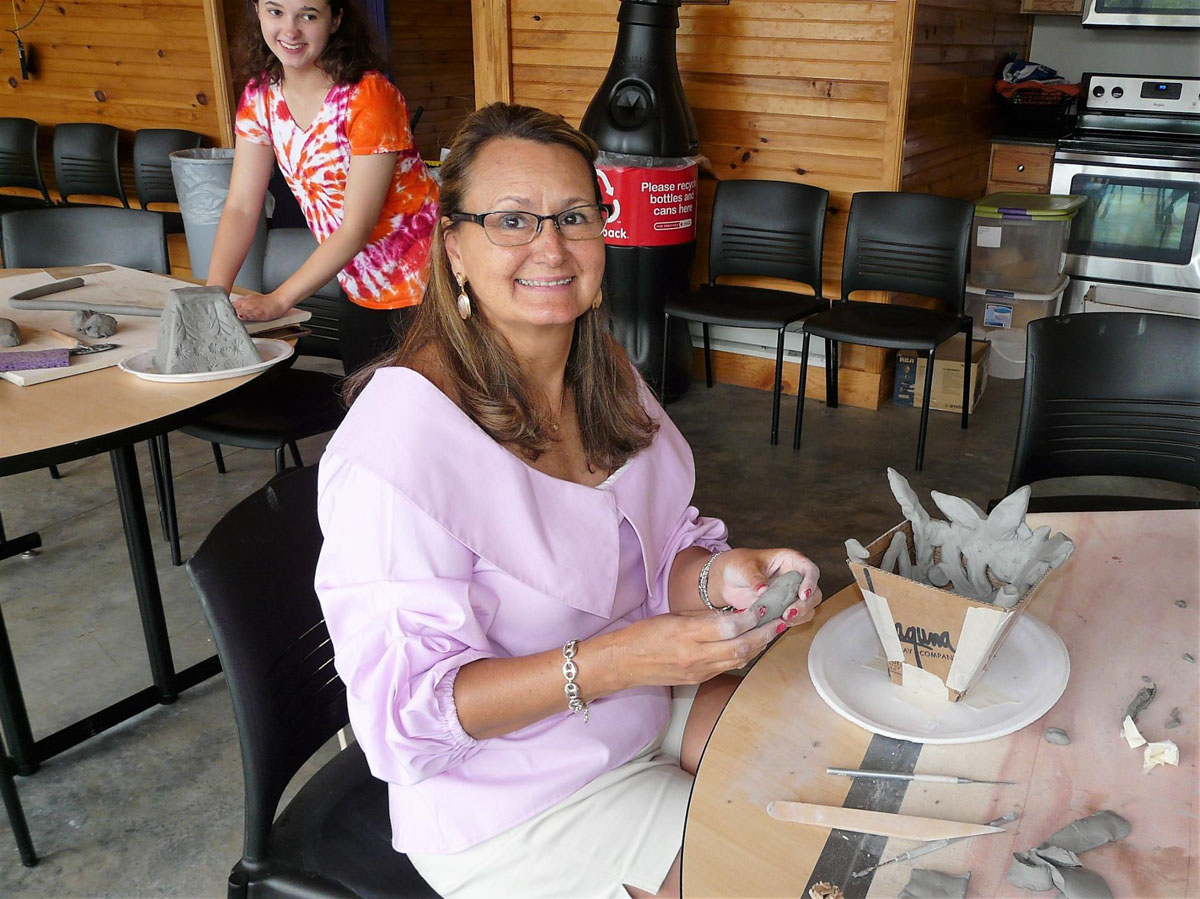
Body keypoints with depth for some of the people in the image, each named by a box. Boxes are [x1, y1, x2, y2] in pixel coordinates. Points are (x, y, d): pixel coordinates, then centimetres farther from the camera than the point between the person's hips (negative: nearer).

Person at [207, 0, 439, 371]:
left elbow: (356, 228, -21)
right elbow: (240, 207, -2)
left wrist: (278, 300, -24)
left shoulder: (369, 97, -21)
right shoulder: (260, 95, 0)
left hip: (420, 287, -6)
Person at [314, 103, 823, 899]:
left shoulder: (606, 374, -2)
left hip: (646, 709, 7)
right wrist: (613, 662, -36)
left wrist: (720, 577, -20)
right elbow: (407, 704, -25)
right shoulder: (400, 436, -28)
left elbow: (659, 555, 4)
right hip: (508, 800, -7)